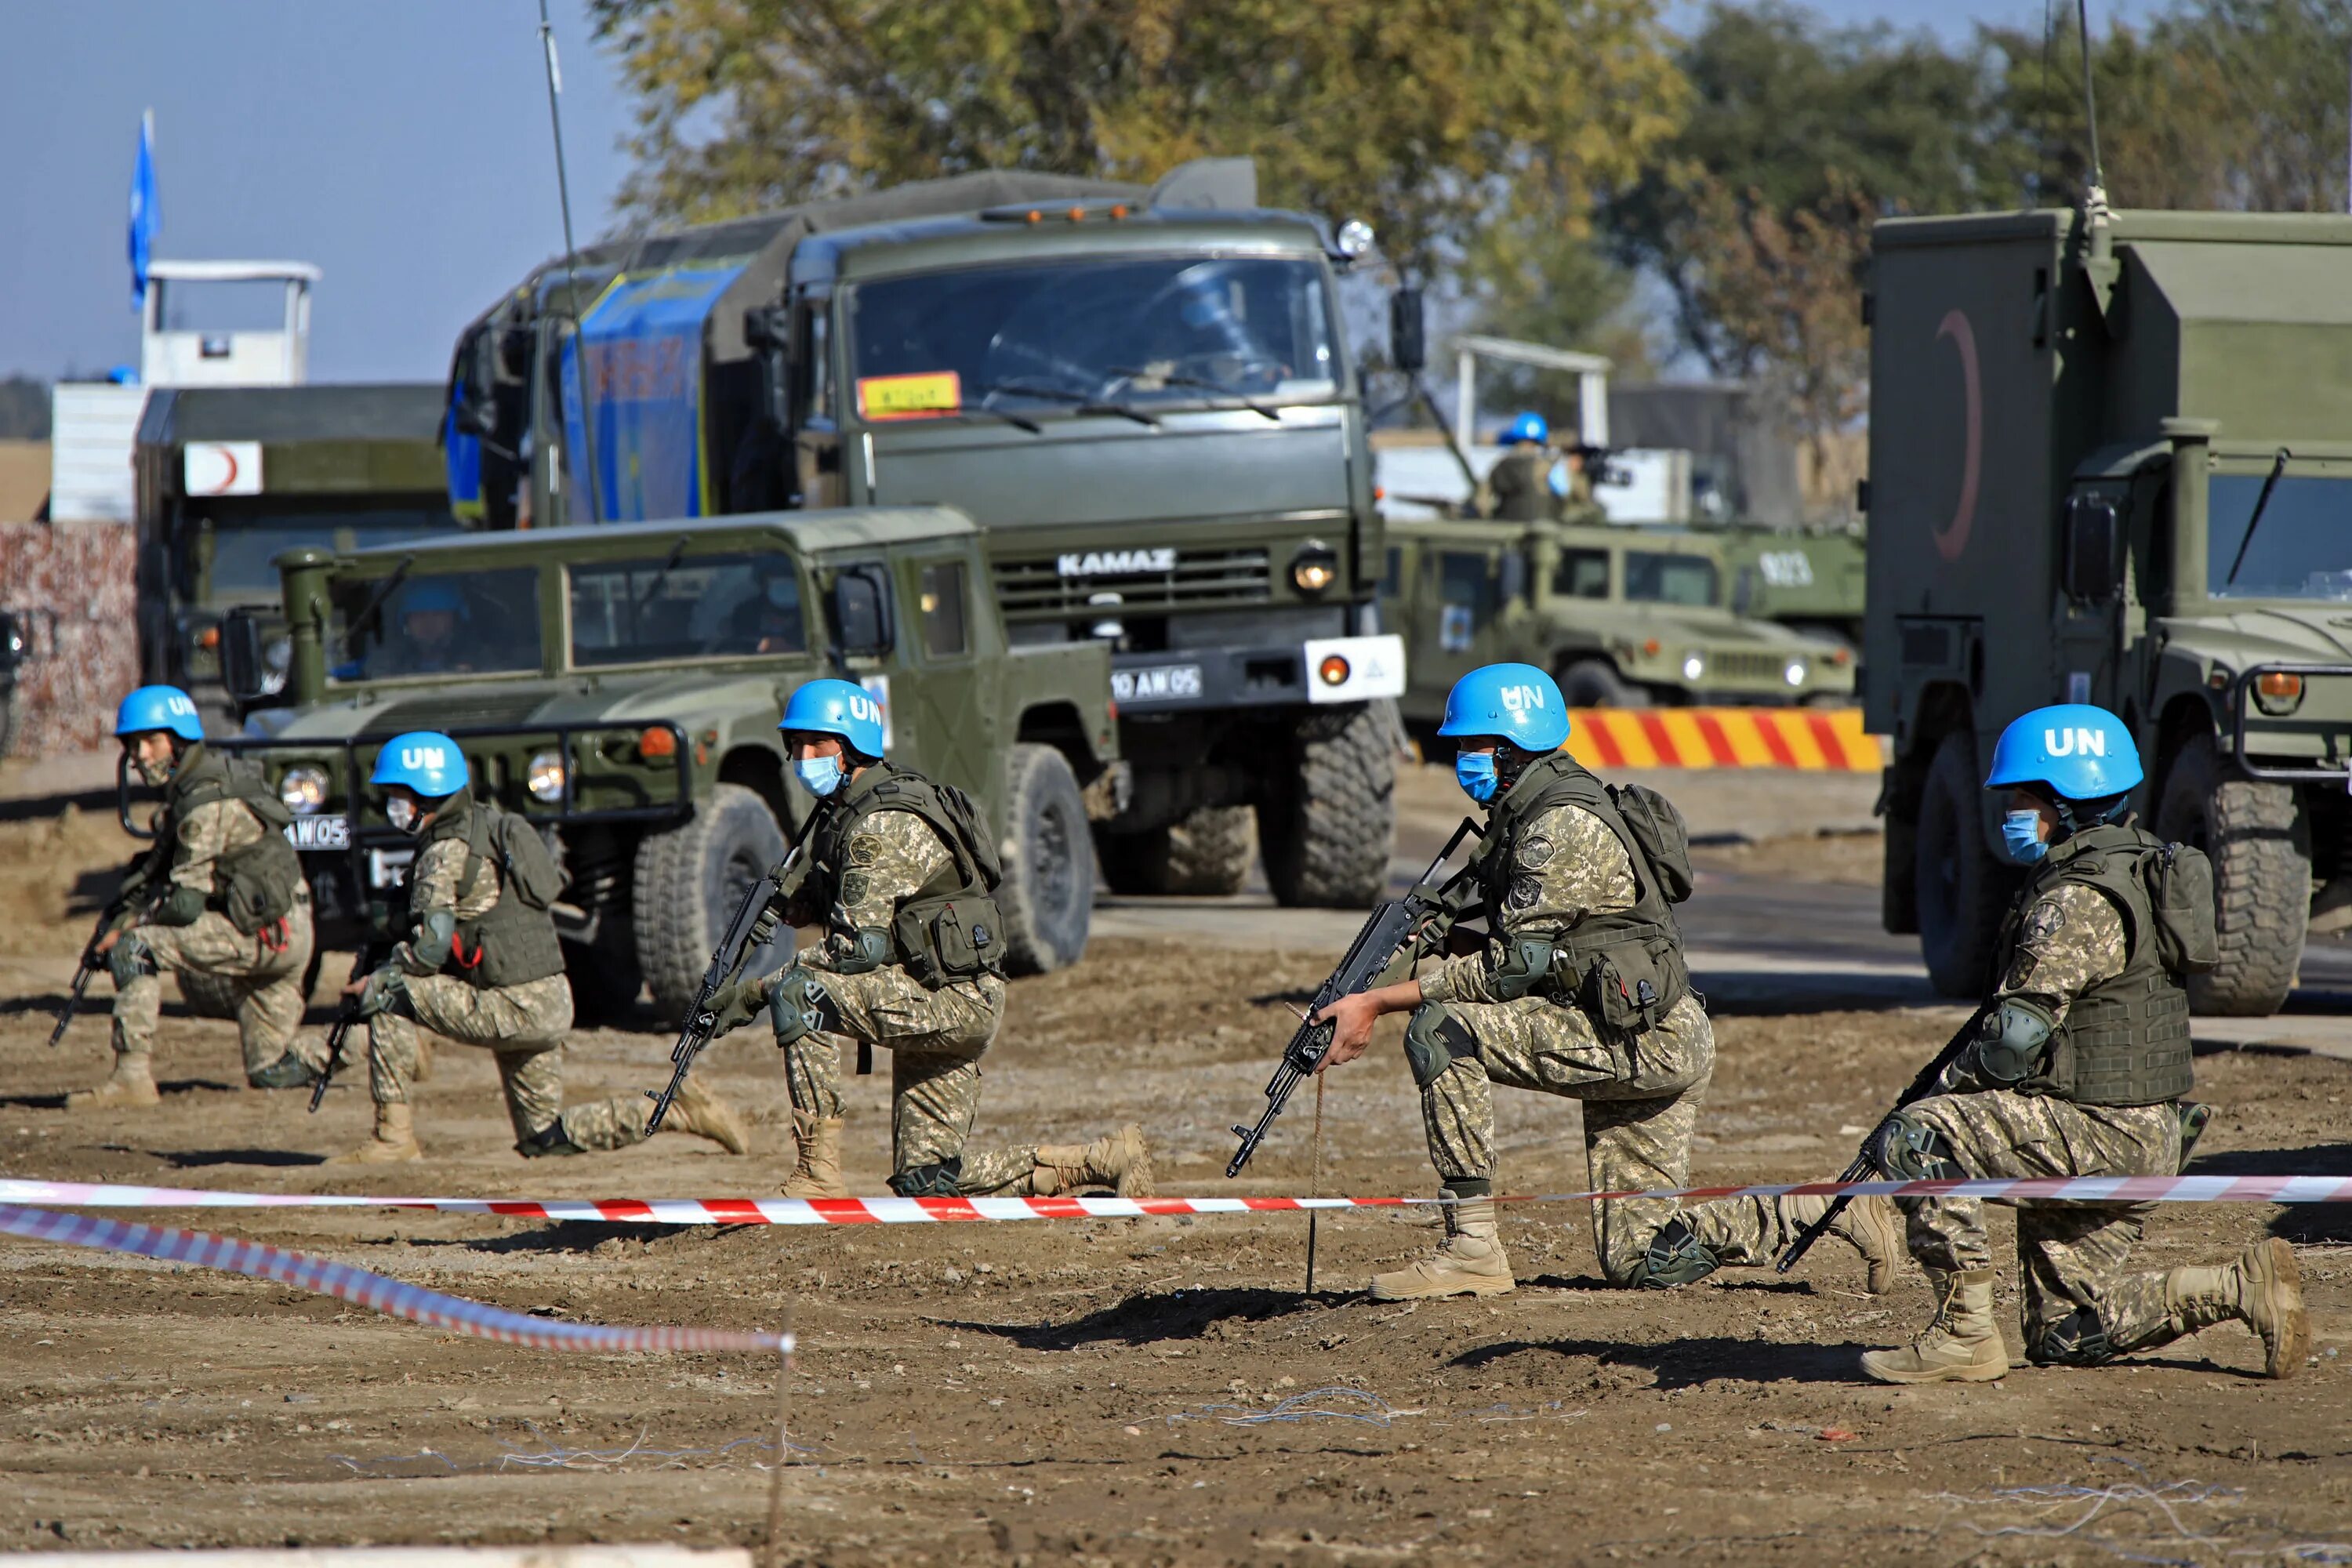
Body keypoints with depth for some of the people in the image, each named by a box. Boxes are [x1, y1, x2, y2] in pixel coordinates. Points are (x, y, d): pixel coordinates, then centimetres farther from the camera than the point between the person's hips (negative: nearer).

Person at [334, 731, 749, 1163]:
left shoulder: (446, 853, -13)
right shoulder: (488, 824, 15)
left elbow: (430, 949, -19)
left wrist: (378, 979, -4)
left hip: (513, 1009, -9)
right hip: (551, 1004, 9)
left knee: (387, 997, -8)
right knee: (543, 1140, 16)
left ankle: (394, 1137, -6)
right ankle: (679, 1111, 10)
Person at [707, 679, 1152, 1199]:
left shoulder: (883, 824, -19)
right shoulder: (842, 809, 11)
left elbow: (861, 947, -26)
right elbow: (831, 893, 29)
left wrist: (759, 990, -26)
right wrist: (787, 907, 7)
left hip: (955, 1000, -10)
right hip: (931, 1009, 10)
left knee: (798, 995, -25)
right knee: (927, 1182, 9)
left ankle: (818, 1175, -22)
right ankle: (1106, 1161, 18)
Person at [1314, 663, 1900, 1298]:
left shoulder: (1564, 825, -17)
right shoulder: (1521, 817, 15)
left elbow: (1510, 967, -20)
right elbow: (1513, 950, 18)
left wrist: (1379, 1003, -18)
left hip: (1649, 1039, -10)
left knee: (1440, 1032, -20)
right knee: (1637, 1262, 9)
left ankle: (1472, 1246, -17)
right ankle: (1837, 1211, 18)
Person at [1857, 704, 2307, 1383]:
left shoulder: (2078, 899, -18)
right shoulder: (2124, 865, 16)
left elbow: (2017, 1034, -23)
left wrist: (1945, 1089, -8)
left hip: (2100, 1129, -10)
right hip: (2136, 1139, 10)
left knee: (1916, 1140, -18)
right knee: (2064, 1338, 14)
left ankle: (1964, 1334, -15)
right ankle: (2245, 1288, 11)